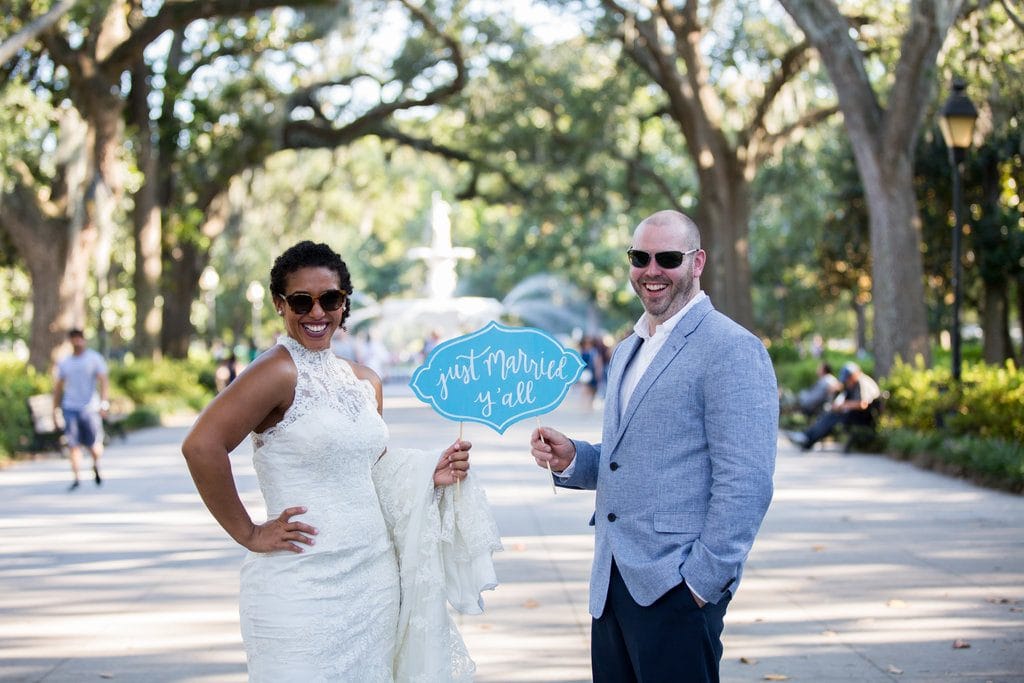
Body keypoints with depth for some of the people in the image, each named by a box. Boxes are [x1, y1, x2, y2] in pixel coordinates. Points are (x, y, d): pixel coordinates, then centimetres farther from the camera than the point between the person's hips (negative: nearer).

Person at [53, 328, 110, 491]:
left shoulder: (95, 358, 2)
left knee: (94, 446, -2)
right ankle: (75, 478, -4)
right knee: (73, 444, -7)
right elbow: (58, 387, 18)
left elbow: (104, 381, -6)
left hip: (90, 408, -2)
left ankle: (96, 466, 27)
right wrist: (55, 410, 13)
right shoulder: (64, 362, 12)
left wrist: (104, 403, -19)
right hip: (70, 408, 2)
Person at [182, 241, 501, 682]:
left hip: (373, 578, 7)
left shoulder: (365, 382, 12)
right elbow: (202, 447, -23)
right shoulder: (278, 372, -12)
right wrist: (249, 534, -17)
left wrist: (430, 475, 4)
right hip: (302, 590, -7)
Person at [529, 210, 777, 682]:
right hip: (611, 585, 8)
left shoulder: (732, 350, -10)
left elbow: (746, 485, -15)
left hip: (675, 590, -8)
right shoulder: (627, 352, 17)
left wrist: (704, 582, -17)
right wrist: (571, 459, 5)